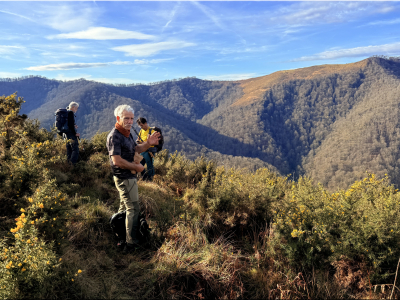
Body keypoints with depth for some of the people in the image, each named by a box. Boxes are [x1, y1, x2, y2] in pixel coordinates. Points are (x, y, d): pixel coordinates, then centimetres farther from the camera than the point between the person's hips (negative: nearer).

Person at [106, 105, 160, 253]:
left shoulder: (127, 133, 11)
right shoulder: (114, 136, -20)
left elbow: (136, 149, 15)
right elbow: (117, 160, -27)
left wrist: (148, 144, -5)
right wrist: (136, 167, -17)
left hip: (129, 176, 10)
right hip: (125, 178, -10)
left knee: (124, 207, 19)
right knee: (133, 209, -6)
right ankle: (131, 244, 1)